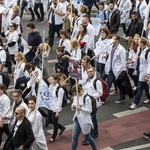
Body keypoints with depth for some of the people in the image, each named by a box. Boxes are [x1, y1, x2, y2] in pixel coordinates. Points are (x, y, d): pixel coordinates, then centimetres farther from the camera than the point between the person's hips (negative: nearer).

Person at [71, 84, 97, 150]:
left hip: (85, 120, -6)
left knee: (87, 136, 12)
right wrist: (73, 106, -12)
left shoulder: (86, 98, -20)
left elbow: (89, 110, -17)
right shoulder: (75, 96, 2)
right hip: (77, 119, 6)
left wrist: (81, 108, -34)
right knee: (74, 137, 4)